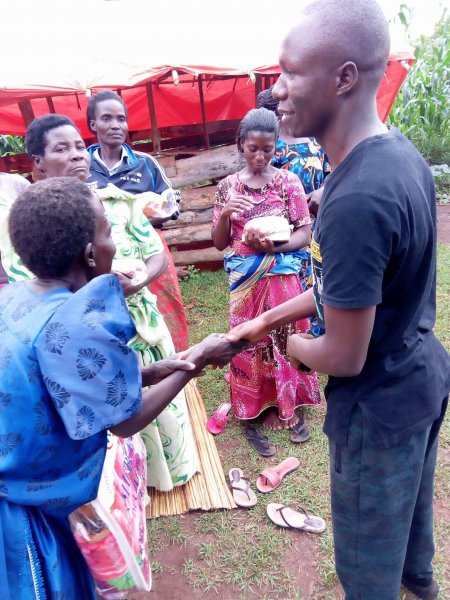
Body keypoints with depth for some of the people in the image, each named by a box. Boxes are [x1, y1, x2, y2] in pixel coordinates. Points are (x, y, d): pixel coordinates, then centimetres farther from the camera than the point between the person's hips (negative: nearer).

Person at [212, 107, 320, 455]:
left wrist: (274, 246, -21)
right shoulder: (228, 186, 1)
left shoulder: (289, 181, -1)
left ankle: (288, 407, 30)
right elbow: (219, 243, 2)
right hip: (245, 281, 1)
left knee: (285, 338, 9)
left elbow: (304, 234, -3)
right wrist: (225, 213, -17)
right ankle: (253, 414, 23)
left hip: (282, 278, 0)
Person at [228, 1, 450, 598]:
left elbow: (343, 358, -26)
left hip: (380, 403, -9)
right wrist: (267, 318, 7)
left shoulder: (355, 201, -34)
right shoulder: (401, 152, -3)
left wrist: (296, 347, -4)